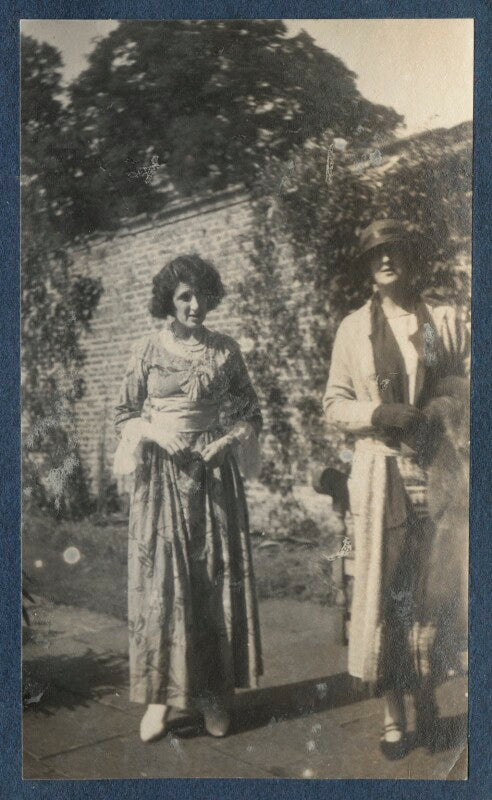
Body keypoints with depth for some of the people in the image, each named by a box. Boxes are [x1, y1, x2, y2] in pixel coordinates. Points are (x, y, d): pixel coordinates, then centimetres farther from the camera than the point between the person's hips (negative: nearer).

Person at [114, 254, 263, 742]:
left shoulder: (225, 351, 6)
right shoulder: (148, 350, 3)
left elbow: (251, 412, 11)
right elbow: (124, 413, 8)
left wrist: (226, 439, -7)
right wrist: (153, 433, -10)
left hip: (213, 474, 1)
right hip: (162, 474, -1)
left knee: (217, 580, 4)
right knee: (160, 581, -3)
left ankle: (214, 695, 17)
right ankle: (159, 694, 10)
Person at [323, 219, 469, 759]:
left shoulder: (445, 321, 8)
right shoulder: (353, 327, 9)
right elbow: (333, 404, 7)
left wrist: (434, 411, -13)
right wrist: (378, 414, -11)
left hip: (434, 470, 0)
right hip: (378, 472, 0)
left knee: (430, 589, 4)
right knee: (381, 591, 1)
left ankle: (426, 703, 22)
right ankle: (393, 718, 14)